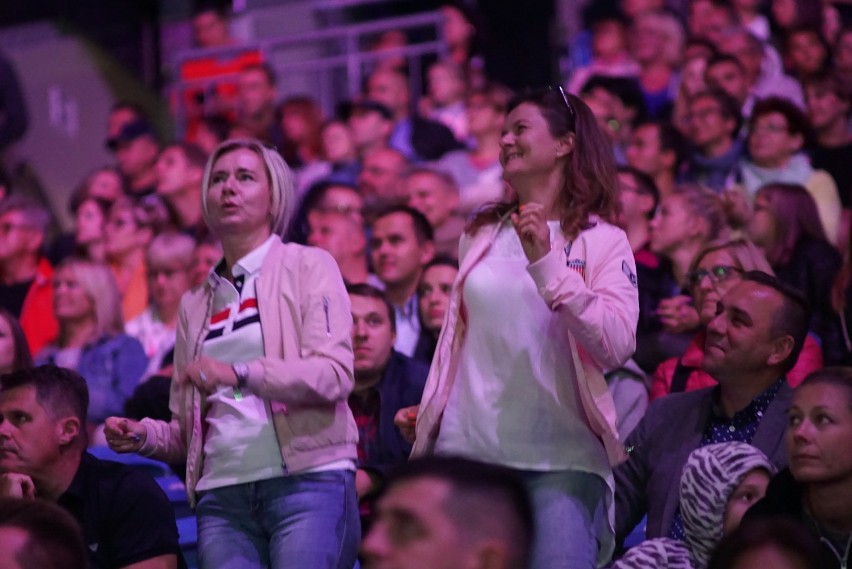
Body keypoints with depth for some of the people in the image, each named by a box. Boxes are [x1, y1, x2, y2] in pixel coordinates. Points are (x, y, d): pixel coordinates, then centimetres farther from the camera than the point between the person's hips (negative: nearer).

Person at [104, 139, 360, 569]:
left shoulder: (308, 267, 7)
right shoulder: (195, 303, 21)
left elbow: (335, 373, -8)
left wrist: (238, 374, -20)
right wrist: (145, 436, 1)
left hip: (307, 480, -4)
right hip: (222, 494, 4)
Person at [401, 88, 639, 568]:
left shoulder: (603, 241, 2)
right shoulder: (482, 237, 16)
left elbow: (617, 347, -12)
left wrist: (546, 262, -17)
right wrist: (429, 410, 15)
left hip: (561, 460, -4)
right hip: (467, 450, 4)